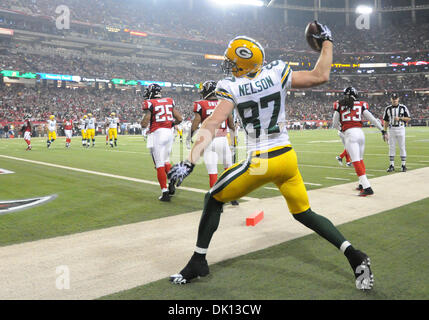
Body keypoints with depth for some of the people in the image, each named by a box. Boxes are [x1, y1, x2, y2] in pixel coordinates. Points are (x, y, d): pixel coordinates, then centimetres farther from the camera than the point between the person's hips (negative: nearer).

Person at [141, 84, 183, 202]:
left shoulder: (150, 104, -5)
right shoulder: (169, 102, 10)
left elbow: (145, 123, -11)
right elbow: (179, 119, 9)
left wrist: (143, 126, 12)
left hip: (157, 134, -5)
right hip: (169, 132, 6)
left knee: (160, 164, -1)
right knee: (166, 160, 23)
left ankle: (165, 193, 1)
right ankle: (171, 185, 13)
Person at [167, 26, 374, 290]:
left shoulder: (231, 88, -7)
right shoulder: (278, 73, 0)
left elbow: (211, 126, -16)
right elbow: (321, 76, 3)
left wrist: (190, 163, -19)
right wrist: (327, 42, 17)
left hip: (260, 163, -4)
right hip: (288, 158, 5)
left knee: (214, 200, 16)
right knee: (304, 213, 21)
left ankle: (198, 261, 20)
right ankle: (353, 255, 8)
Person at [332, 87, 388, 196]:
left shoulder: (339, 105, 6)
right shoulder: (361, 105, 10)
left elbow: (335, 124, 9)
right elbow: (373, 119, 5)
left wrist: (340, 128, 30)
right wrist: (383, 131, 10)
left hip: (350, 134, -4)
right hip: (360, 133, 4)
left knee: (356, 161, -8)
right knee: (360, 159, 21)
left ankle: (367, 188, -16)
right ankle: (362, 184, 30)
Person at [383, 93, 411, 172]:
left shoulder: (403, 107, 1)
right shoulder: (388, 108, 7)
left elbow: (409, 118, 1)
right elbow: (386, 121, 10)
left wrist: (400, 118, -14)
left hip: (400, 129, -2)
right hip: (391, 129, 2)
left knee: (402, 147, 1)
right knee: (391, 147, 3)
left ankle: (403, 165, 8)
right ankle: (391, 165, 9)